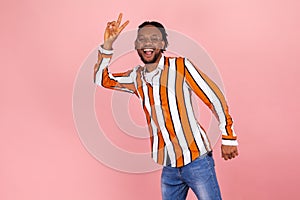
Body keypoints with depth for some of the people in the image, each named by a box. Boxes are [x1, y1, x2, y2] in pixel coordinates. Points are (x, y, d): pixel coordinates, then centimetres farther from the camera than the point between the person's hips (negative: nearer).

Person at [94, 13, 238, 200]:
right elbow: (102, 79, 14)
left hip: (197, 160, -5)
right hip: (168, 167, 5)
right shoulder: (137, 77, 6)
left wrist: (228, 137, -3)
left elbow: (214, 97, -7)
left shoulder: (180, 66, -10)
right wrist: (108, 44, 0)